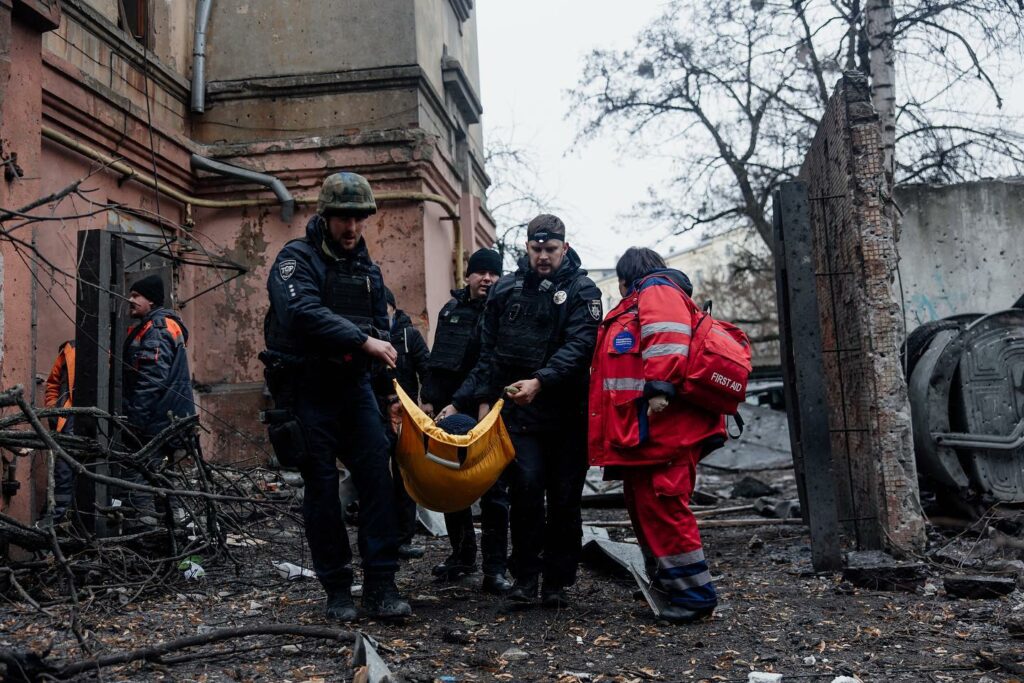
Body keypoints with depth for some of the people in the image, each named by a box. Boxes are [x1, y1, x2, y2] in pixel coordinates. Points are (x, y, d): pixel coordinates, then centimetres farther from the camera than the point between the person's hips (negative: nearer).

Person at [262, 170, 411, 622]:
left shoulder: (367, 269, 15)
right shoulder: (297, 259, -5)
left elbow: (381, 327, 21)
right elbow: (304, 312, -24)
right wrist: (363, 340, -27)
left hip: (354, 386, 5)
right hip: (308, 391, -5)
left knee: (378, 479, -5)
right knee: (322, 487, 2)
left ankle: (380, 588, 1)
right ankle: (337, 589, 13)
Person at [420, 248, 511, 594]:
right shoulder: (451, 309, 12)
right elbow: (436, 360, 15)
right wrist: (428, 398, 9)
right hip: (449, 410, 5)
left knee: (493, 490, -2)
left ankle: (495, 568, 3)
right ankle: (461, 554, 27)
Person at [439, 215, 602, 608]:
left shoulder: (582, 290, 1)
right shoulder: (505, 290, 10)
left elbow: (579, 345, -13)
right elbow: (489, 351, 14)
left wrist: (540, 382, -26)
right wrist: (484, 397, 5)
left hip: (568, 412, -1)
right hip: (520, 412, 1)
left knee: (565, 497, 4)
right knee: (526, 486, -11)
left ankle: (557, 581, 16)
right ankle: (525, 576, 2)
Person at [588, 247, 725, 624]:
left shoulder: (657, 290, -3)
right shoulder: (638, 304, 29)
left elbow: (668, 340, -21)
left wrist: (659, 389, -28)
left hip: (659, 426, -11)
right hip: (642, 429, 11)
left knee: (661, 507, -10)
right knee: (643, 505, 14)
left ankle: (695, 593, -2)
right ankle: (666, 583, 24)